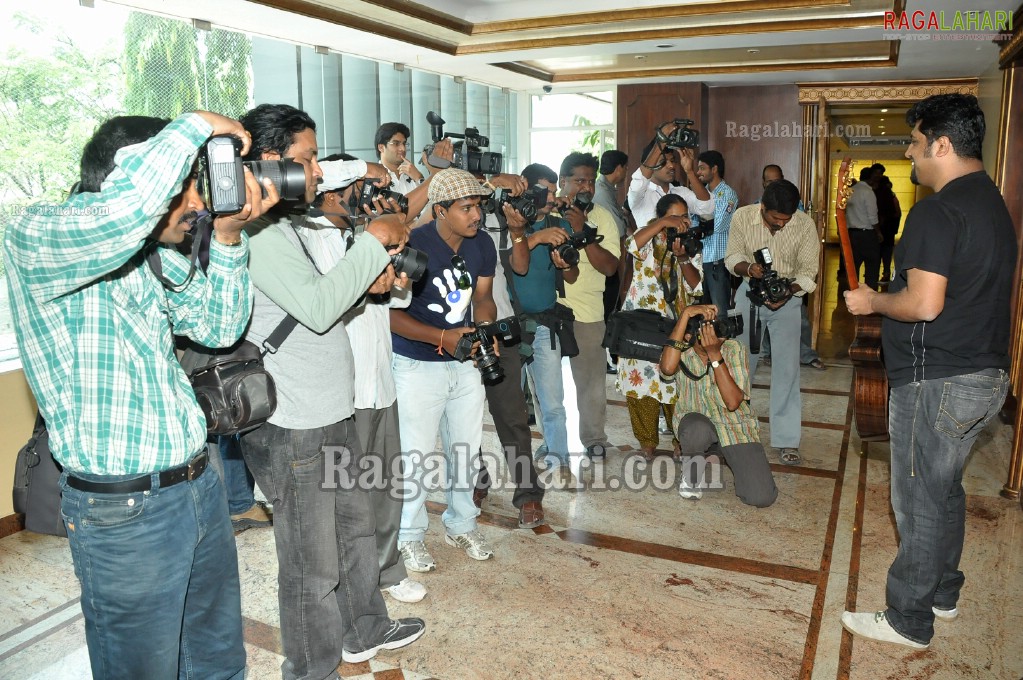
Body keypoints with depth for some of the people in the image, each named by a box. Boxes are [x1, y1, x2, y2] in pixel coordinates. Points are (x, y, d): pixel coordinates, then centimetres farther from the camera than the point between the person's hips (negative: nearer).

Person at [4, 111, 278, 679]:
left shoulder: (155, 253, 6)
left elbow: (217, 328, 11)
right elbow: (124, 210, -37)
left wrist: (228, 236, -2)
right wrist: (196, 125, -23)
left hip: (200, 485, 7)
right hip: (124, 510, -7)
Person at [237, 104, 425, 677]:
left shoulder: (296, 225, 12)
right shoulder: (257, 233, -19)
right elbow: (317, 308, -28)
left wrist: (370, 280, -3)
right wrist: (373, 242, -20)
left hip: (334, 414, 10)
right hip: (293, 430, -10)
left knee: (357, 526, 24)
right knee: (313, 565, 6)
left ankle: (365, 630, 45)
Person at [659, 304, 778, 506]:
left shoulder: (734, 348, -9)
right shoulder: (680, 350, -10)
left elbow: (733, 402, -20)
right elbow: (667, 368, -37)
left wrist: (715, 354, -27)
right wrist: (685, 314, -33)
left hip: (736, 427, 1)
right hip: (698, 425, -1)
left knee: (762, 497, -18)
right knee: (697, 428, -40)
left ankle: (715, 455, 13)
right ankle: (693, 465, -2)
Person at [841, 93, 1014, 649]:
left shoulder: (937, 212, -18)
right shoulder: (993, 203, 14)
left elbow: (924, 304, -25)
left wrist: (872, 301, -8)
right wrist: (888, 299, 19)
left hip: (937, 382, -10)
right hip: (984, 374, 10)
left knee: (919, 501, 1)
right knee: (945, 489, 21)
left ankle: (908, 621, 14)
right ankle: (943, 594, 36)